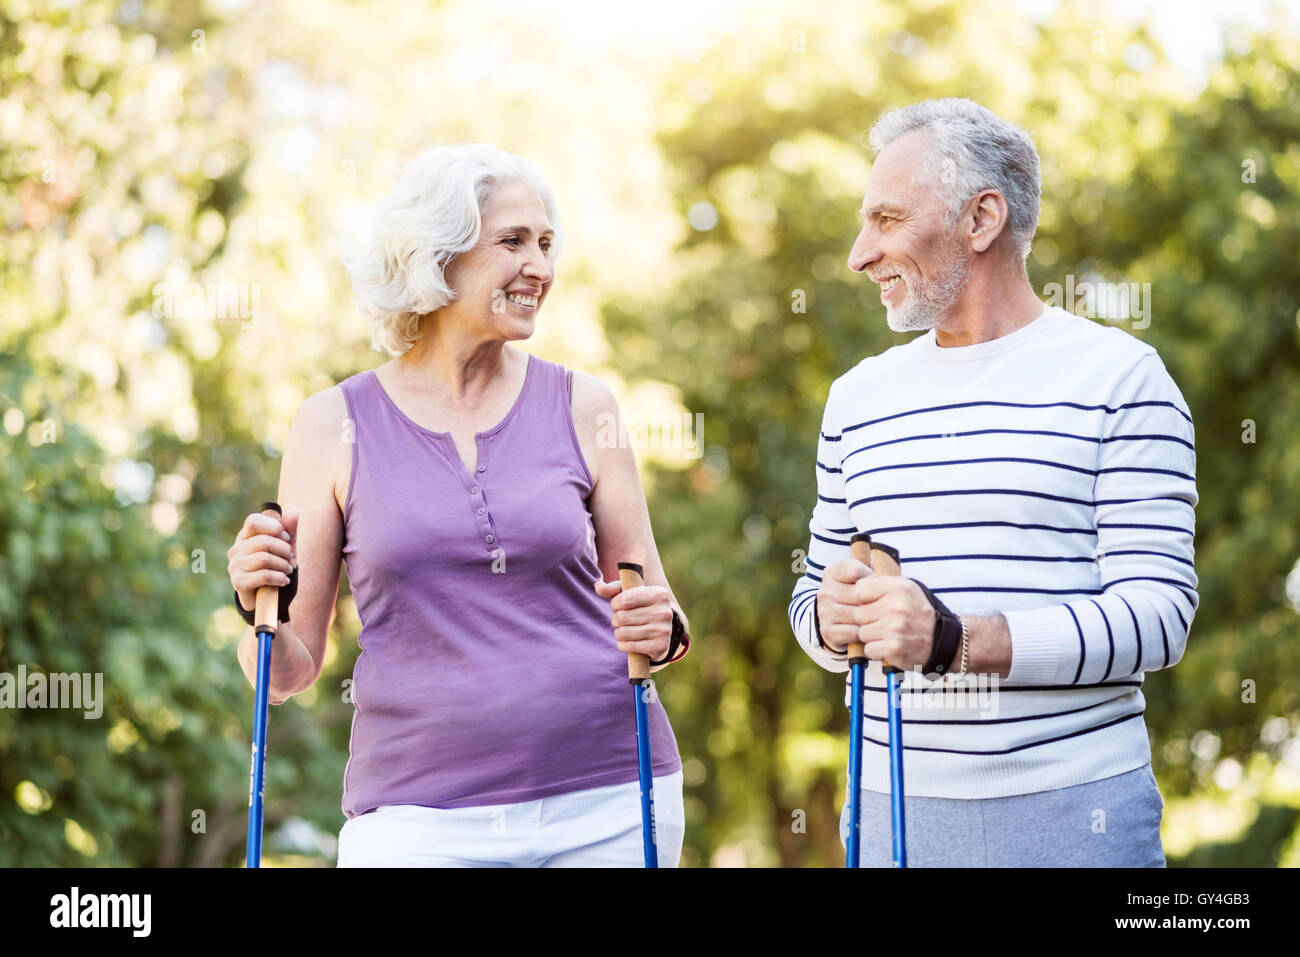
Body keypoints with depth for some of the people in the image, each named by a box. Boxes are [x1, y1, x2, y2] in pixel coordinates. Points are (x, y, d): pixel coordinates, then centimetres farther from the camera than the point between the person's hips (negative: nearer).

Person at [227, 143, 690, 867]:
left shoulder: (583, 407, 4)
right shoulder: (335, 425, 1)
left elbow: (652, 617, 11)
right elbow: (292, 672, 5)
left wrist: (661, 632, -10)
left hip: (608, 805, 2)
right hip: (420, 816, -1)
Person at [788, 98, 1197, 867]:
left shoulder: (1120, 377, -4)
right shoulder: (859, 396, 13)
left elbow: (1158, 616, -11)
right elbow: (813, 592, 17)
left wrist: (956, 640, -21)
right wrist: (832, 617, -7)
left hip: (1072, 810, -4)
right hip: (893, 804, 4)